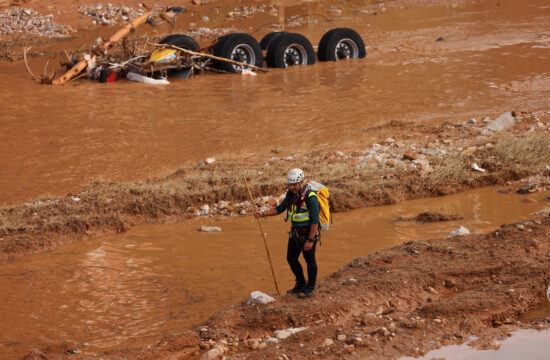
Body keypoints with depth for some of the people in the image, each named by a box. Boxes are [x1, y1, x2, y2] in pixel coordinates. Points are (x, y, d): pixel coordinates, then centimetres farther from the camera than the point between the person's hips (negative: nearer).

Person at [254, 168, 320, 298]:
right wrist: (264, 213, -8)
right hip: (296, 232, 8)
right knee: (291, 258, 15)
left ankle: (310, 288, 22)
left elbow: (315, 220, -23)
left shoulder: (310, 197, -23)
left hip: (308, 233, -8)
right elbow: (280, 208, 6)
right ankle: (300, 285, 32)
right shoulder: (291, 194, 1)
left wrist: (310, 240, -23)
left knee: (309, 260, 6)